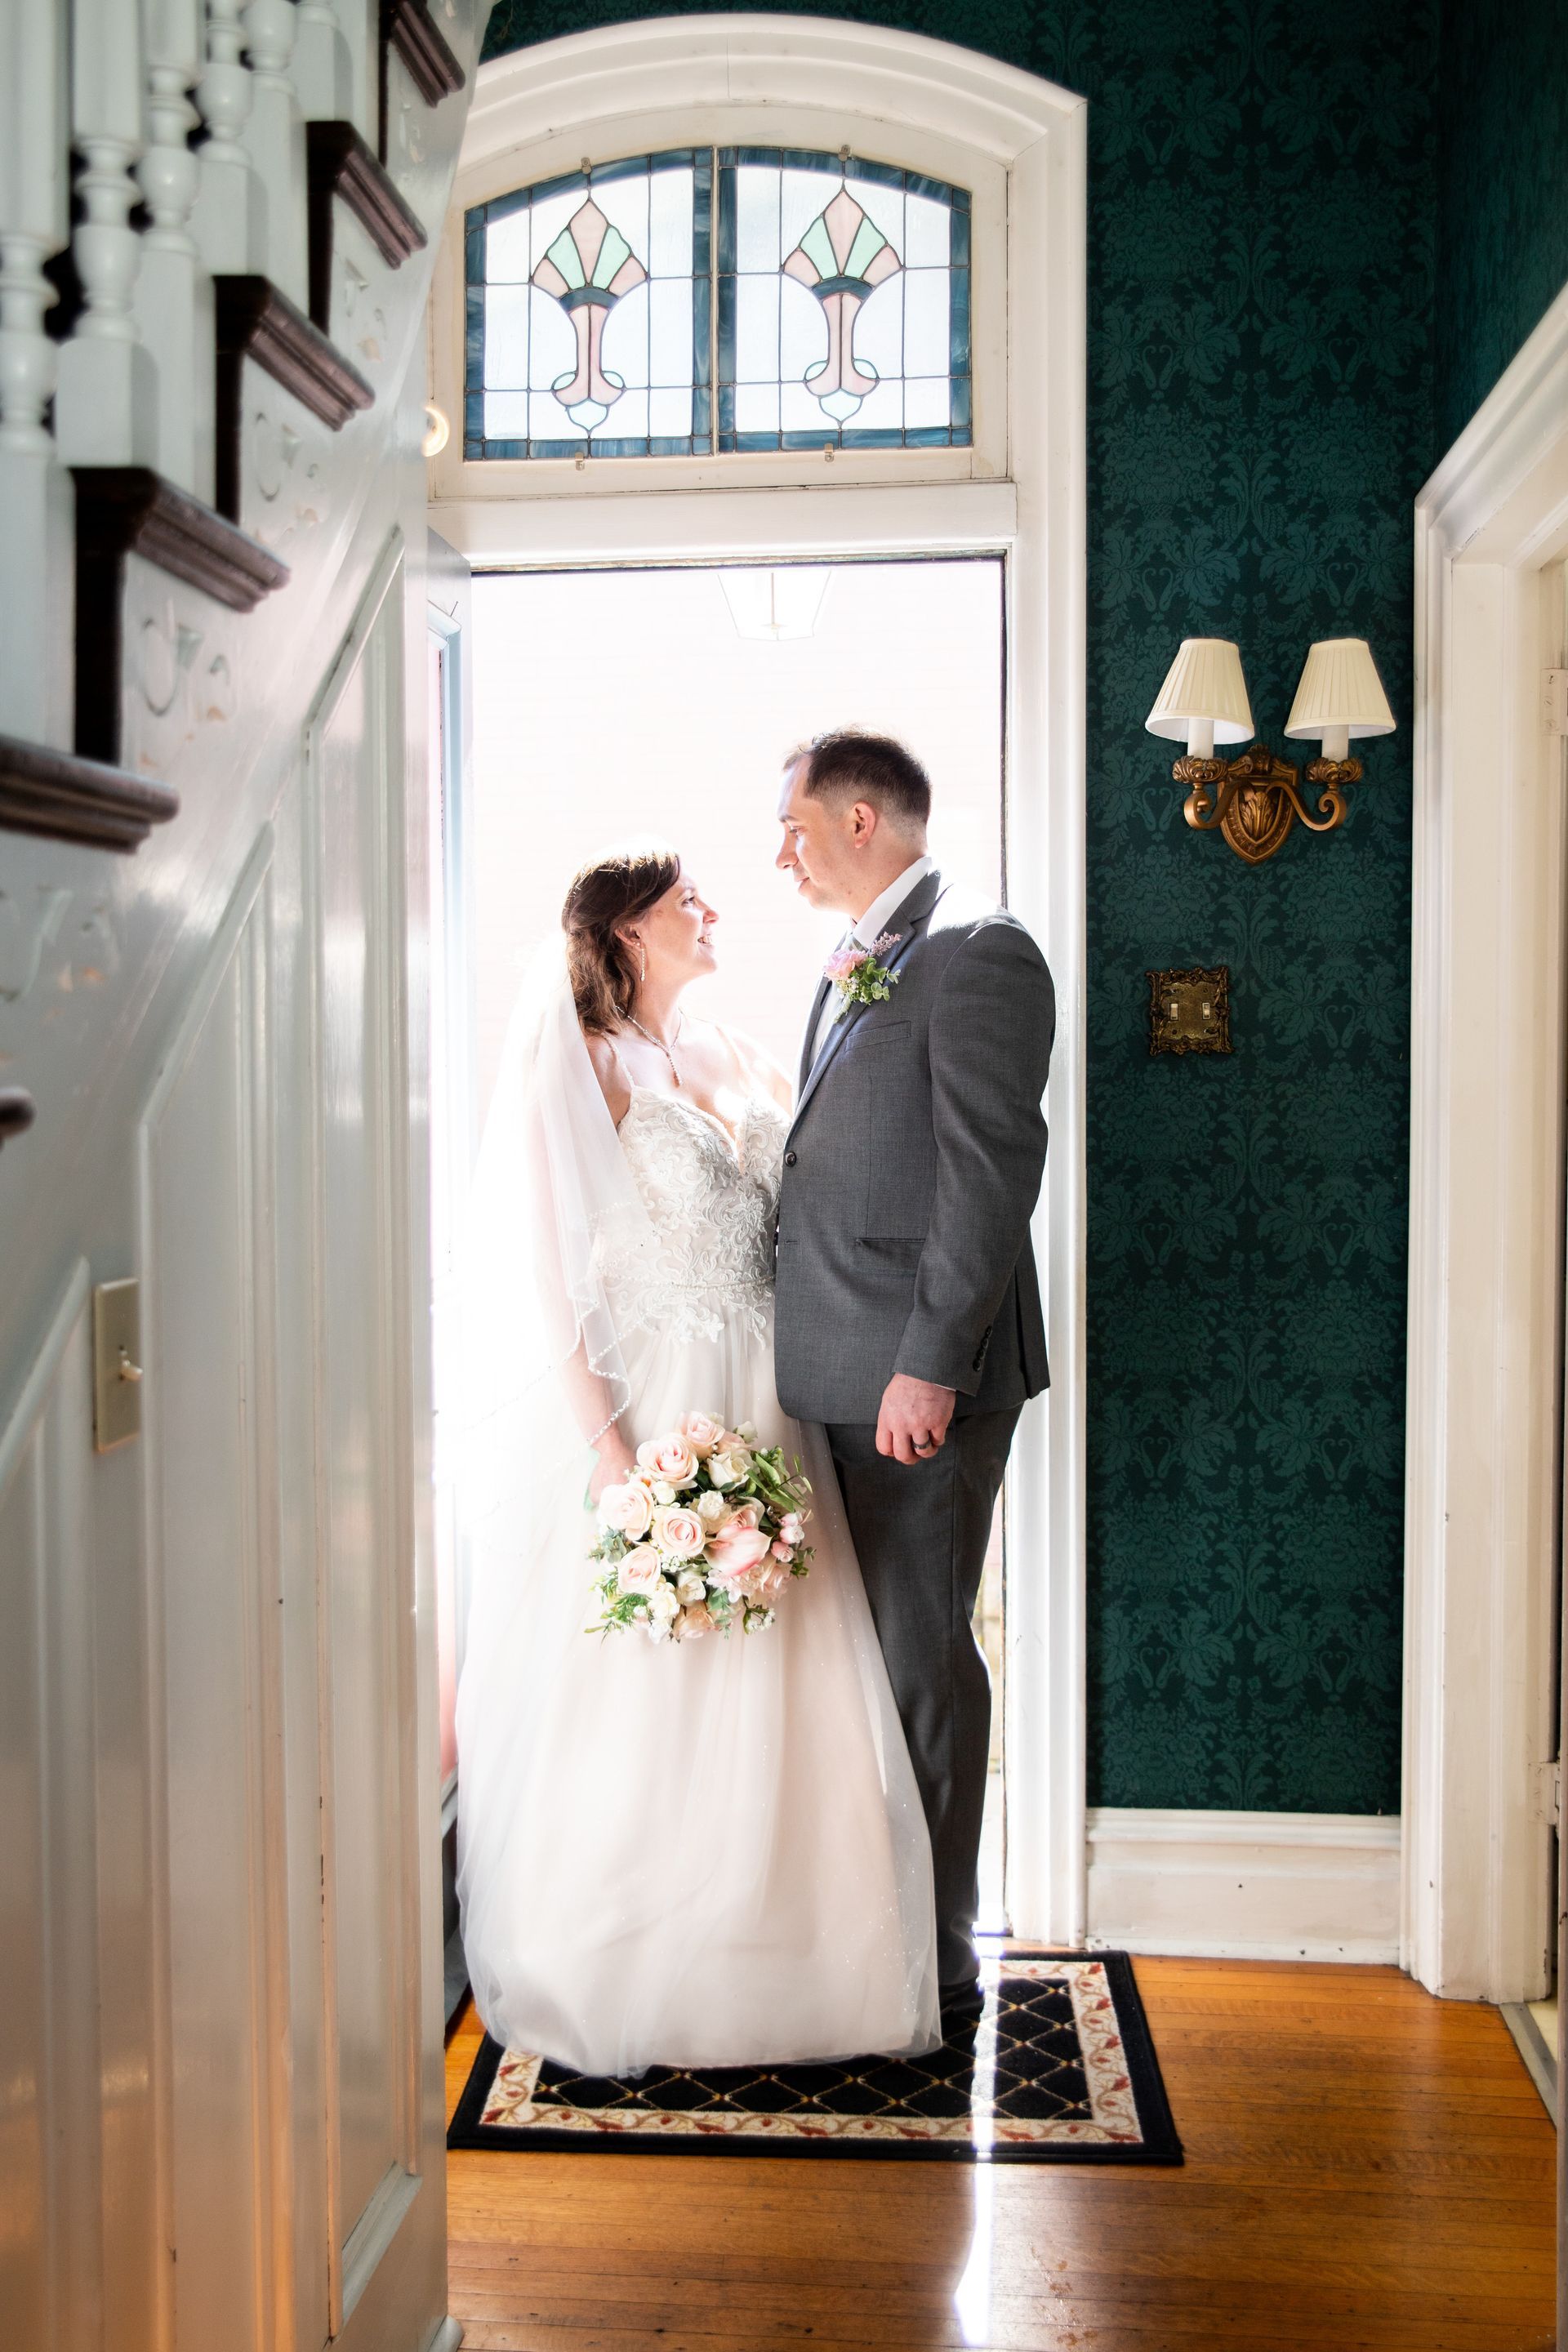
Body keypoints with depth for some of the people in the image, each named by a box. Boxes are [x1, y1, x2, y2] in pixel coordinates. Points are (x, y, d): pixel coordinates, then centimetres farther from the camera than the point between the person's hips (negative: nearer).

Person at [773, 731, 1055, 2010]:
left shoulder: (977, 951, -10)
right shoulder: (851, 969, 19)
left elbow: (992, 1172, -18)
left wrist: (931, 1364, -22)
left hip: (923, 1379, -9)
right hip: (838, 1378, 9)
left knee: (921, 1653, 1)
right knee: (861, 1645, 15)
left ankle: (937, 1952, 15)